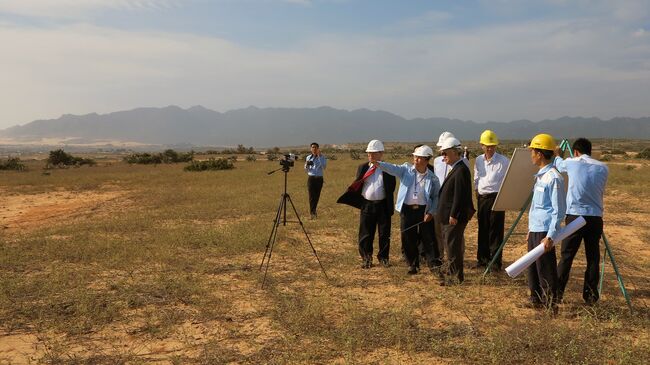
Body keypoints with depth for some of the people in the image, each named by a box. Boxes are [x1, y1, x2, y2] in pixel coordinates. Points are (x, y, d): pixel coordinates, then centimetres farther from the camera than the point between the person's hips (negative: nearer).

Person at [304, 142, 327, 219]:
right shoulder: (308, 157, 7)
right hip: (311, 178, 0)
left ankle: (314, 210, 25)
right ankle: (312, 213, -10)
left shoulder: (322, 157, 0)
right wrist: (307, 165, -11)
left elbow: (324, 167, -17)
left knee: (317, 196, 7)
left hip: (319, 179, 0)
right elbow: (306, 170, 12)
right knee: (311, 196, -10)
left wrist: (319, 156, -19)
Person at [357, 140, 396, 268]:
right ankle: (366, 259, 19)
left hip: (383, 205, -1)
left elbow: (391, 188, -1)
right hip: (366, 205, 2)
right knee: (365, 234, 6)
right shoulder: (362, 168, 6)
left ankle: (383, 257, 24)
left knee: (384, 234, 9)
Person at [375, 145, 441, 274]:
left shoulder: (432, 178, -1)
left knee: (429, 239, 1)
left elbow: (436, 196, 4)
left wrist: (431, 212, -6)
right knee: (408, 239, 8)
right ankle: (413, 265, 24)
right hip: (407, 210, 1)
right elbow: (392, 168, -16)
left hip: (424, 210, -1)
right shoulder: (406, 169, 1)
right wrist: (378, 163, -34)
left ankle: (434, 265, 13)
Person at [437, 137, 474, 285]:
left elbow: (459, 195, -22)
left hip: (456, 217, -10)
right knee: (450, 243, 18)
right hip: (449, 215, 10)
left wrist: (453, 215, -22)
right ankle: (452, 272, 31)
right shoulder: (455, 168, 14)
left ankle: (457, 276, 6)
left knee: (453, 245, -4)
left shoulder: (461, 170, -18)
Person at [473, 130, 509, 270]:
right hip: (482, 198, 5)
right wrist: (478, 196, 8)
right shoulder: (478, 161, 9)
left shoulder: (503, 161, -5)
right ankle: (482, 258, 22)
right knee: (483, 229, 11)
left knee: (496, 231, -2)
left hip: (497, 197, -5)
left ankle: (496, 262, 4)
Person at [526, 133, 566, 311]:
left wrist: (550, 236, -19)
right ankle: (536, 300, 28)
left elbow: (559, 210, -16)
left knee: (546, 269, -2)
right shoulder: (540, 175, 13)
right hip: (534, 230, 9)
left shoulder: (554, 177, -15)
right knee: (533, 267, 16)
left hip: (545, 231, -9)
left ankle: (551, 305, 8)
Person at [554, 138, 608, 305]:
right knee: (593, 257, 9)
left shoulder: (572, 163, -1)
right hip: (595, 217, 2)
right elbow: (601, 191, 15)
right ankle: (591, 295, 14)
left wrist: (557, 155, 44)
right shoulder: (603, 168, 5)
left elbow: (559, 164, 21)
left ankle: (557, 293, 7)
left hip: (575, 217, -2)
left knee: (566, 256, 4)